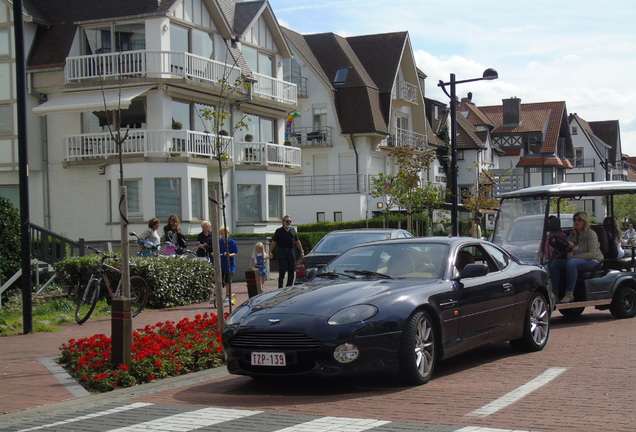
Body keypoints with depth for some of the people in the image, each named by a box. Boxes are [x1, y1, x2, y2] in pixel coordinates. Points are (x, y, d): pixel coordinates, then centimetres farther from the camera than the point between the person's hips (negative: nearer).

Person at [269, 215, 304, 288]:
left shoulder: (293, 230, 14)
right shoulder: (279, 231, 3)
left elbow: (297, 242, 19)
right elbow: (274, 242, 1)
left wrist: (301, 251, 14)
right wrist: (270, 252, -9)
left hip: (292, 251, 4)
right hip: (282, 252, -4)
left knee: (292, 271, 5)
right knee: (282, 271, -4)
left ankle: (289, 287, 13)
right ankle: (280, 287, 4)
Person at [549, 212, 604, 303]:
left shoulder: (591, 234, -5)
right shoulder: (573, 235, 16)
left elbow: (593, 254, -15)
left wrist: (575, 256, -22)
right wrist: (567, 245, -10)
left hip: (592, 262, -7)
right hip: (577, 261, 7)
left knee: (571, 263, -37)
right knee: (554, 263, -14)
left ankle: (569, 294, -37)